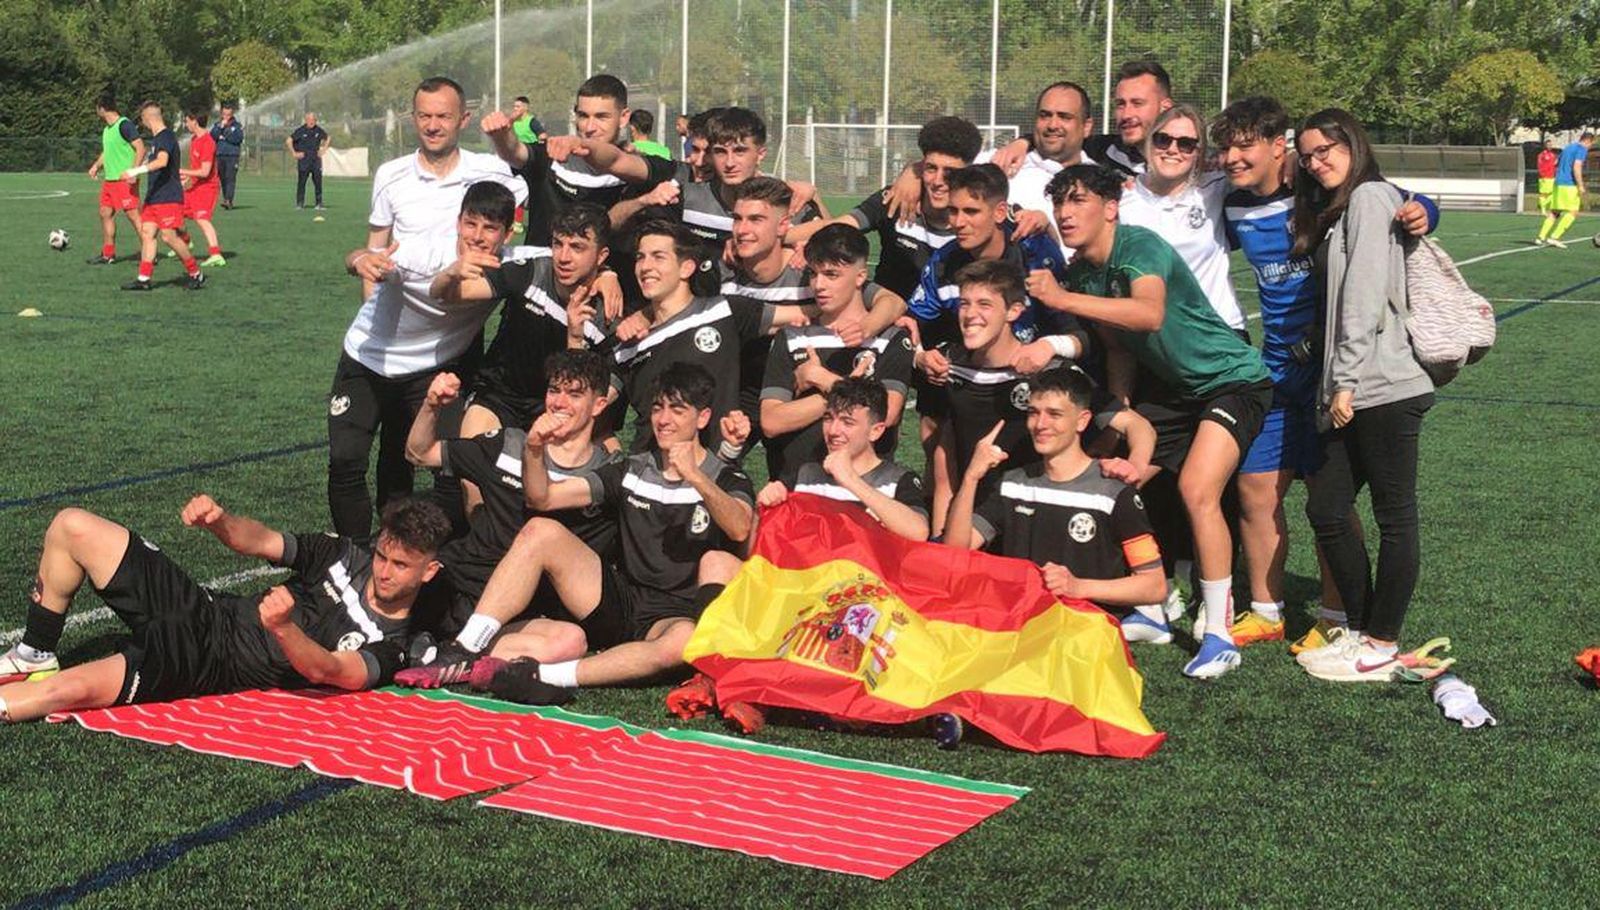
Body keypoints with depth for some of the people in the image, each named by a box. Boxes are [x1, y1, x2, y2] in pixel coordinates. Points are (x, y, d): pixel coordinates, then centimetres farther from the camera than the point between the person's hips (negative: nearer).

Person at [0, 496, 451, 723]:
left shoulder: (388, 647, -14)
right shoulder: (349, 556, 4)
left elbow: (325, 669, -31)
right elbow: (262, 541, 9)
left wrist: (283, 628, -52)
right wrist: (219, 520, -13)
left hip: (209, 664, -7)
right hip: (207, 610, 7)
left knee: (70, 690, -28)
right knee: (72, 526, 0)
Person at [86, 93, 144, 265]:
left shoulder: (124, 125, -13)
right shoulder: (106, 128, 15)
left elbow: (140, 148, -18)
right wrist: (96, 166, 18)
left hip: (124, 180, -10)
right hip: (109, 179, 10)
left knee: (132, 214, -11)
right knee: (106, 213, 12)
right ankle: (108, 254, 20)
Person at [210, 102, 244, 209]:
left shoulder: (237, 126, 7)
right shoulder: (216, 124, 14)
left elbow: (238, 138, -8)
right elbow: (212, 136, -1)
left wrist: (223, 137, -6)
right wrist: (221, 126, -9)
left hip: (232, 156, -3)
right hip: (219, 155, 3)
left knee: (230, 178, -13)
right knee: (223, 179, 4)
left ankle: (228, 200, -21)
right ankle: (226, 199, 11)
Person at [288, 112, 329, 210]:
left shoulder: (318, 130, 5)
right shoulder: (300, 130, -6)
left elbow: (327, 138, 24)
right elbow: (288, 141, -3)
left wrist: (323, 150, 15)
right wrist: (294, 153, -4)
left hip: (316, 160, 3)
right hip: (303, 160, -3)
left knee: (318, 182, -2)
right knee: (301, 182, -3)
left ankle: (319, 204, 3)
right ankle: (299, 204, 3)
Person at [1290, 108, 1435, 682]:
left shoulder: (1370, 198, -5)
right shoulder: (1336, 213, 23)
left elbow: (1365, 295, -14)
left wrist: (1346, 380, -18)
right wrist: (1335, 385, 14)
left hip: (1385, 386, -9)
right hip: (1355, 393, 10)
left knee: (1395, 516, 0)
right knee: (1326, 509, 9)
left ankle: (1381, 648, 5)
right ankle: (1361, 630, 19)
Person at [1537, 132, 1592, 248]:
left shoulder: (1568, 148, 20)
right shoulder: (1582, 149, -6)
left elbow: (1555, 164, 26)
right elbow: (1576, 167, -18)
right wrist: (1580, 185, -19)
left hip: (1558, 183, 9)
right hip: (1570, 185, -9)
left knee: (1554, 212, 10)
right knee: (1572, 212, -7)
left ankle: (1541, 237, 6)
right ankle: (1554, 237, -14)